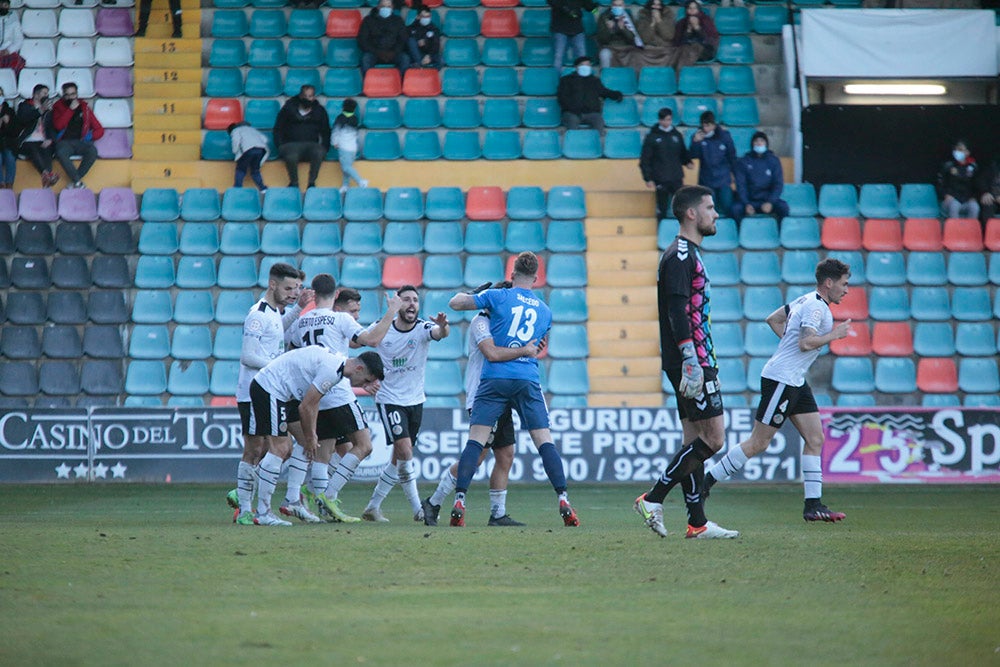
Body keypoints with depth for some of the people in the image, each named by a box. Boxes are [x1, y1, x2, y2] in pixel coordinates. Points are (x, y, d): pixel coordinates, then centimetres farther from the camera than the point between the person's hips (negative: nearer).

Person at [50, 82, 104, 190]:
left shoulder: (84, 108, 15)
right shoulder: (58, 107, 11)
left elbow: (99, 130, 14)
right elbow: (58, 126, -9)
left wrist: (90, 136, -7)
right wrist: (70, 109, -9)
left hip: (81, 141, 2)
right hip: (64, 141, -2)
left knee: (92, 151, -32)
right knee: (61, 153, -37)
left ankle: (75, 181, -29)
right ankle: (78, 181, -37)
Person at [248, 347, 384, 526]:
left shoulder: (336, 362, 9)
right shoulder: (331, 370, -23)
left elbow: (313, 402, 16)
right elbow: (305, 407, -19)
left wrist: (311, 435, 11)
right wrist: (310, 438, -5)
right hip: (268, 388, -11)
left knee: (306, 442, 10)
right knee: (280, 449, -14)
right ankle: (262, 514, -12)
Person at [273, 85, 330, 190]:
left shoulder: (320, 111, 12)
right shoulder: (288, 109, 9)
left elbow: (326, 132, 17)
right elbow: (278, 129, 11)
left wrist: (324, 148, 2)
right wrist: (280, 146, -2)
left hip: (311, 144, 1)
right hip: (291, 144, -1)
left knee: (319, 153, -36)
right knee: (291, 157, -38)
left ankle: (312, 182, -22)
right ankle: (294, 182, -14)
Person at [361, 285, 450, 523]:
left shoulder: (423, 328, -8)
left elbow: (440, 333, -29)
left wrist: (443, 326, -54)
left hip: (415, 400, 3)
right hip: (389, 399, -3)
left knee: (399, 459, 8)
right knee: (404, 451, -18)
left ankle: (373, 507, 22)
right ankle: (417, 509, -9)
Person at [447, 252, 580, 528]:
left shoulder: (499, 296, 2)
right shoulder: (545, 311, 15)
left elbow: (455, 303, 6)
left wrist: (464, 293, 26)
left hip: (494, 378, -2)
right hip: (528, 380, 2)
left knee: (475, 440, -3)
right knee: (544, 441, 2)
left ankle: (459, 502, -11)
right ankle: (564, 502, -7)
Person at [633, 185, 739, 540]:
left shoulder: (688, 254, 19)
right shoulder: (679, 256, -12)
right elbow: (677, 312, -21)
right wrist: (691, 362, -25)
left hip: (695, 362, 10)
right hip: (690, 362, -10)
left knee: (695, 440, 8)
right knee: (713, 437, -11)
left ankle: (697, 523, 9)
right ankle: (653, 499, -8)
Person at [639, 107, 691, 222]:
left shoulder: (677, 135, 7)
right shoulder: (652, 137, -2)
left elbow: (683, 153, 17)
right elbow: (644, 160, -2)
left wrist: (687, 162, -4)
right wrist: (648, 178, -8)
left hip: (677, 179, 3)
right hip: (660, 181, -3)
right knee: (662, 209, 3)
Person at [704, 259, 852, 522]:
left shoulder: (807, 301, 15)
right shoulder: (815, 306, -14)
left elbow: (773, 319, 25)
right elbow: (806, 342, -27)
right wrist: (834, 335, -14)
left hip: (795, 382, 10)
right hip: (781, 379, -10)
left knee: (815, 439, 4)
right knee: (758, 443, -6)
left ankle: (813, 505, 2)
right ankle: (705, 483, 2)